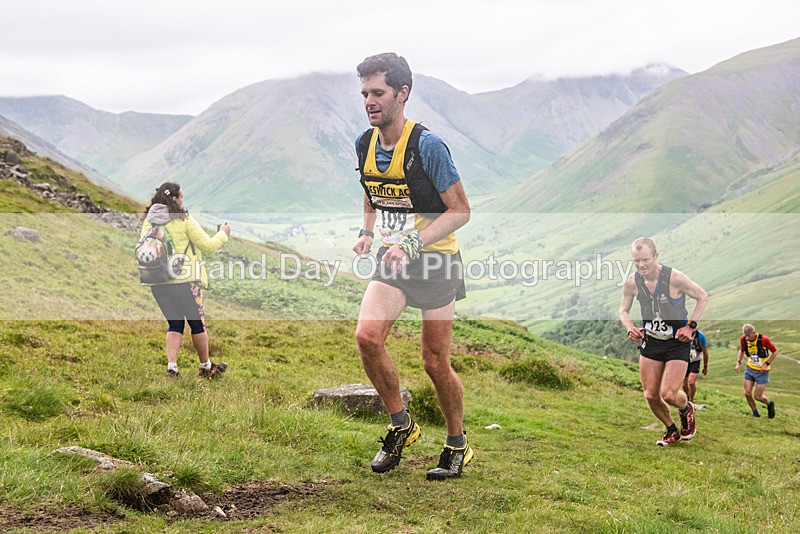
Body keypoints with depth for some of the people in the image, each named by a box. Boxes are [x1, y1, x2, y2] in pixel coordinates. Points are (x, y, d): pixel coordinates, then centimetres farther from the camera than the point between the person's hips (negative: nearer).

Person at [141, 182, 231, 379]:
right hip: (184, 280, -5)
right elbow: (208, 245, -4)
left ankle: (171, 367, 2)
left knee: (175, 324, 15)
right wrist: (223, 234, 13)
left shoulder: (148, 222, 5)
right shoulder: (184, 220, -10)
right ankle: (206, 366, 22)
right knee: (197, 323, 11)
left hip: (158, 282, 5)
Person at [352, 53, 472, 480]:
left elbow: (460, 210, -15)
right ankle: (400, 425, 4)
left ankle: (457, 445, 23)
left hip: (436, 260, -5)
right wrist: (367, 233, 2)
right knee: (367, 336, -17)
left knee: (435, 362, 0)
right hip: (392, 260, 5)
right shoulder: (365, 144, 2)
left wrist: (413, 244, -26)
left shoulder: (427, 146, -18)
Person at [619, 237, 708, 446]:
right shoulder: (631, 283, -9)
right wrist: (630, 328, -10)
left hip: (678, 342, -4)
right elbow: (623, 310, 9)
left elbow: (702, 297, -5)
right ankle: (671, 431, 29)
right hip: (650, 342, 4)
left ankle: (687, 410, 24)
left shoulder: (674, 278, -20)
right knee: (651, 396, 3)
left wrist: (690, 326, -11)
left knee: (668, 394, -13)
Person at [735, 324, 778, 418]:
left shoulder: (763, 339, -24)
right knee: (747, 393, -5)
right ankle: (755, 413, 18)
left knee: (757, 397, -3)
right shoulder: (743, 339, -11)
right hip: (750, 369, 4)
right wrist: (738, 363, -3)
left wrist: (766, 364, -16)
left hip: (762, 371, -4)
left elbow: (775, 352, -10)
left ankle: (769, 404, 30)